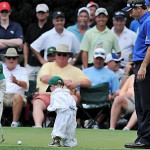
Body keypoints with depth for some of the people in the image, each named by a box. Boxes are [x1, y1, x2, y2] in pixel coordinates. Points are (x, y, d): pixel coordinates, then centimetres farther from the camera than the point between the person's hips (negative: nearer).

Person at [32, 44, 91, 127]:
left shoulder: (75, 70, 25)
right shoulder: (47, 66, 22)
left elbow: (88, 82, 17)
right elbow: (44, 78, 2)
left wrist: (77, 83, -6)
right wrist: (63, 81, 1)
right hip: (46, 94, 0)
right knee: (37, 103, -32)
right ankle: (38, 126, -50)